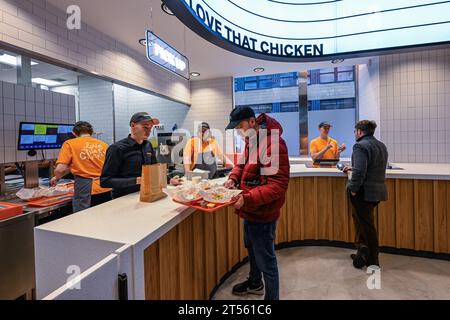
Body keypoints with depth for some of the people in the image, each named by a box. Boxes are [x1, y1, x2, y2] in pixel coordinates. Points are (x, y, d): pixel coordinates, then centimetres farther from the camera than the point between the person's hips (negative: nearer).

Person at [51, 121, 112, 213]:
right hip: (106, 190, 4)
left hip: (86, 191, -3)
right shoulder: (103, 144, 10)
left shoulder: (70, 143, 2)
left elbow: (60, 169, -4)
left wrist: (57, 178, 16)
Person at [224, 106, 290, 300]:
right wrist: (233, 178, -2)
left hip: (262, 213, -10)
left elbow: (278, 185, -27)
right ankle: (255, 283, 54)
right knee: (251, 248, 29)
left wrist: (247, 198, -33)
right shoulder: (250, 139, 6)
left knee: (266, 261, 6)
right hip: (250, 210, 10)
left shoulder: (272, 143, -24)